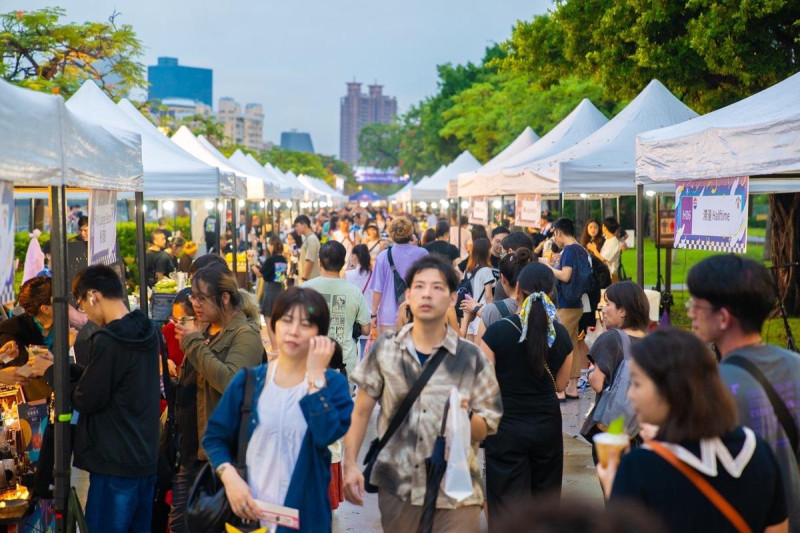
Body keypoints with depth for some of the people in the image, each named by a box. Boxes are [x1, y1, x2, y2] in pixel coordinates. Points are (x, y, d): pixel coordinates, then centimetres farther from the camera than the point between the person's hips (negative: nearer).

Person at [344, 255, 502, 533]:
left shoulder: (472, 358, -3)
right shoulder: (384, 350, 0)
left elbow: (487, 428, 0)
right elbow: (360, 411, 5)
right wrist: (350, 465, -4)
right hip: (397, 489, 1)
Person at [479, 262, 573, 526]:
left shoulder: (497, 331, -15)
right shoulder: (561, 335, -4)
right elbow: (559, 385, 9)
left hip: (506, 427, -3)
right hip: (547, 425, 3)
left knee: (508, 504, 4)